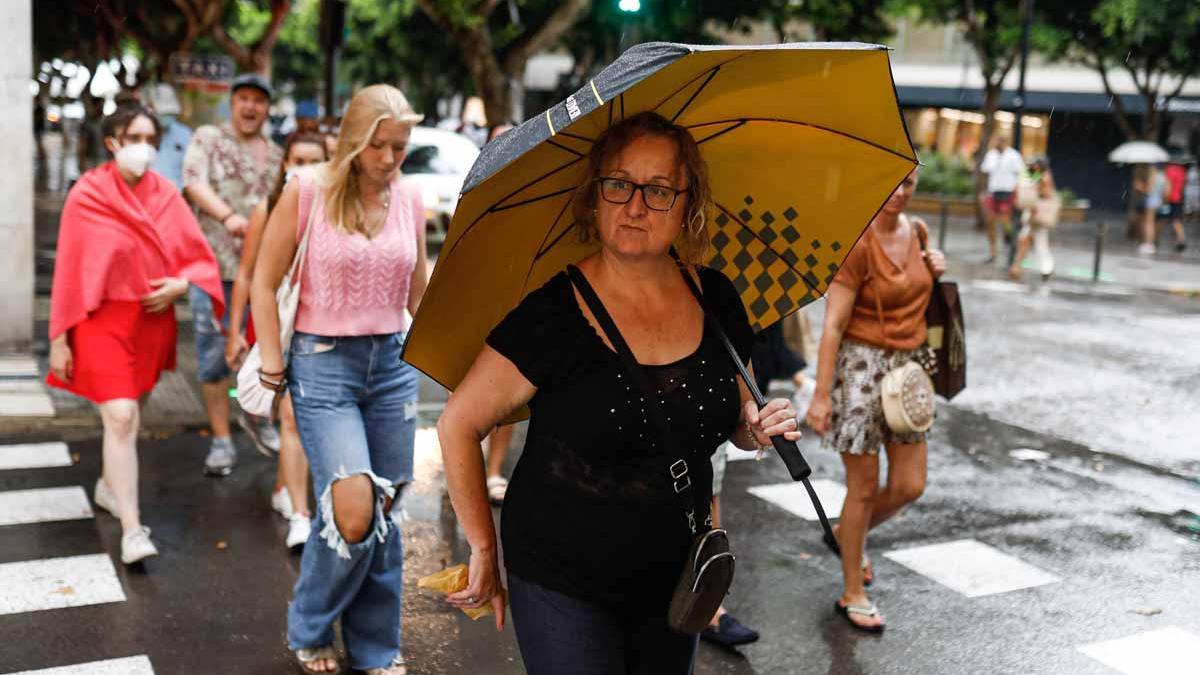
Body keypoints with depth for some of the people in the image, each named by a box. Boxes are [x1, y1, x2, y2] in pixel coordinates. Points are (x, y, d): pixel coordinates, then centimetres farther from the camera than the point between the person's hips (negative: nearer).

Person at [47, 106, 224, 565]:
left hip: (153, 319, 4)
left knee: (130, 413, 17)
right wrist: (59, 339, -6)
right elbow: (68, 270, -6)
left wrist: (180, 284, -14)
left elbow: (199, 256, 7)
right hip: (104, 319, -4)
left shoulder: (166, 195, 1)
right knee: (120, 418, -14)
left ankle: (109, 485, 42)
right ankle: (132, 529, -13)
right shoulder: (87, 195, -8)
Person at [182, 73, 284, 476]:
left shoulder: (276, 155, 16)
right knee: (213, 354, -1)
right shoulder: (208, 138, 3)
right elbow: (194, 182, -14)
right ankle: (221, 442, 10)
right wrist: (227, 216, -30)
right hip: (212, 263, -3)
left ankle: (256, 416, 29)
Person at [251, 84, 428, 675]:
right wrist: (273, 370, -4)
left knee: (385, 513, 8)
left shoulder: (409, 196, 4)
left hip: (393, 364, 4)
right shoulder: (308, 190, -7)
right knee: (352, 511, -13)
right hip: (324, 363, -4)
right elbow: (264, 283, -2)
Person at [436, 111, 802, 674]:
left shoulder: (715, 299, -2)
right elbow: (458, 424, -10)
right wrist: (484, 551, -7)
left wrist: (758, 426, -8)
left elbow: (737, 412, 14)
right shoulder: (551, 314, -17)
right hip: (560, 586, -4)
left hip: (673, 580, 5)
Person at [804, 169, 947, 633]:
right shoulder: (857, 243, -15)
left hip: (907, 366, 7)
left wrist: (934, 273, 3)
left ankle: (848, 534, 36)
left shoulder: (915, 232, 7)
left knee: (910, 486, 7)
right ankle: (852, 594, 18)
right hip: (860, 365, -7)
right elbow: (833, 324, -17)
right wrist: (821, 394, -20)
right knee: (864, 488, 2)